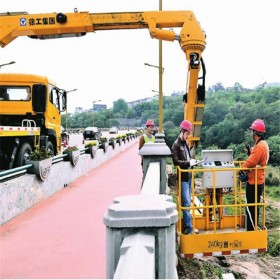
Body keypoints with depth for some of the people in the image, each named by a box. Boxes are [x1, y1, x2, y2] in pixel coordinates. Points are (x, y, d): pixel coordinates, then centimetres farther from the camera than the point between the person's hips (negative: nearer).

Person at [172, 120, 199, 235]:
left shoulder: (186, 143, 14)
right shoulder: (176, 145, -11)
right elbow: (176, 161, -19)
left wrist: (192, 161, 7)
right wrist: (188, 163, -20)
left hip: (189, 176, 8)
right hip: (183, 178, -8)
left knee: (187, 202, 14)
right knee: (186, 203, -5)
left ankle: (187, 226, 24)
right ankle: (188, 228, 1)